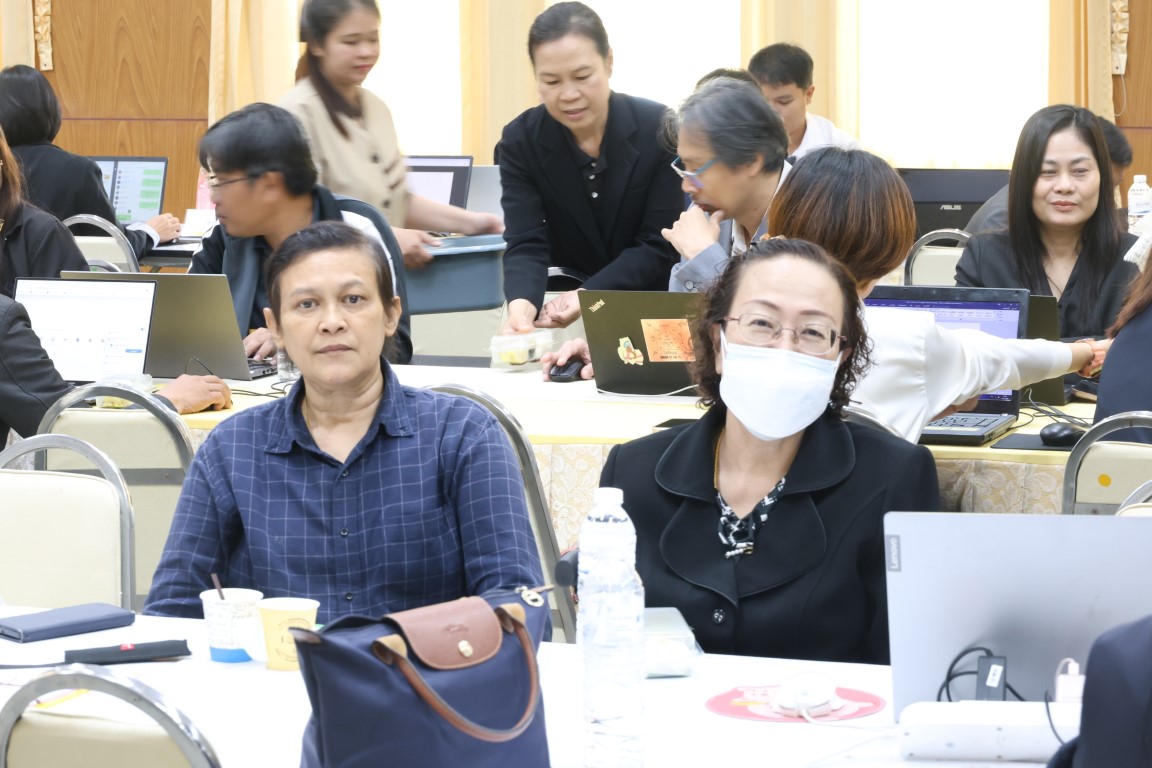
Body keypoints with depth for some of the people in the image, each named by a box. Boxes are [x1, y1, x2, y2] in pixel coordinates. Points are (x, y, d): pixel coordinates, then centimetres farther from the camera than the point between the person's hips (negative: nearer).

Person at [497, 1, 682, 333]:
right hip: (565, 318, 2)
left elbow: (660, 246, -13)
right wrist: (521, 306, -38)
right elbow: (526, 246, -16)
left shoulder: (662, 130, -14)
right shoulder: (520, 142, -9)